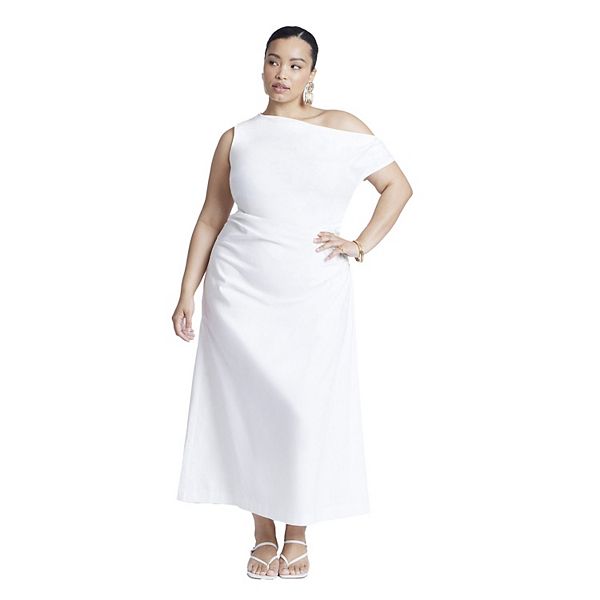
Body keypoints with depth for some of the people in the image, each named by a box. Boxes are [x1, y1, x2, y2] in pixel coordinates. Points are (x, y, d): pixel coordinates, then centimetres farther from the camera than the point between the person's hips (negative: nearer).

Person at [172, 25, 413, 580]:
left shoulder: (342, 128, 3)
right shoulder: (237, 138, 6)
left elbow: (399, 186, 8)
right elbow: (211, 221, 8)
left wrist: (362, 245, -2)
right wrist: (187, 295, 3)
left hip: (316, 296, -1)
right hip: (241, 293, 1)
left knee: (308, 409, 0)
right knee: (250, 407, 3)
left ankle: (298, 532, 16)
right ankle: (263, 533, 17)